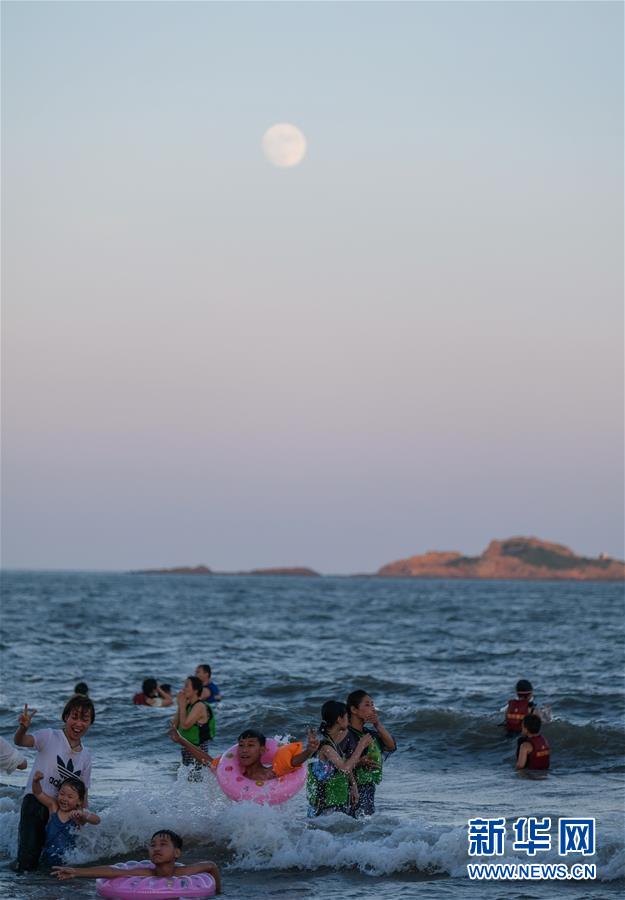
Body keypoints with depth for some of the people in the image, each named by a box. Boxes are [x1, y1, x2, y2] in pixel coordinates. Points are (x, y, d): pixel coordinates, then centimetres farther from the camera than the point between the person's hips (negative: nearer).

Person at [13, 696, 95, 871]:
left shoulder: (85, 756, 12)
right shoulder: (50, 737, -3)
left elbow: (83, 791, 17)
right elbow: (20, 741, -19)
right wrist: (23, 728, -42)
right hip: (35, 802, -5)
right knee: (27, 863, -17)